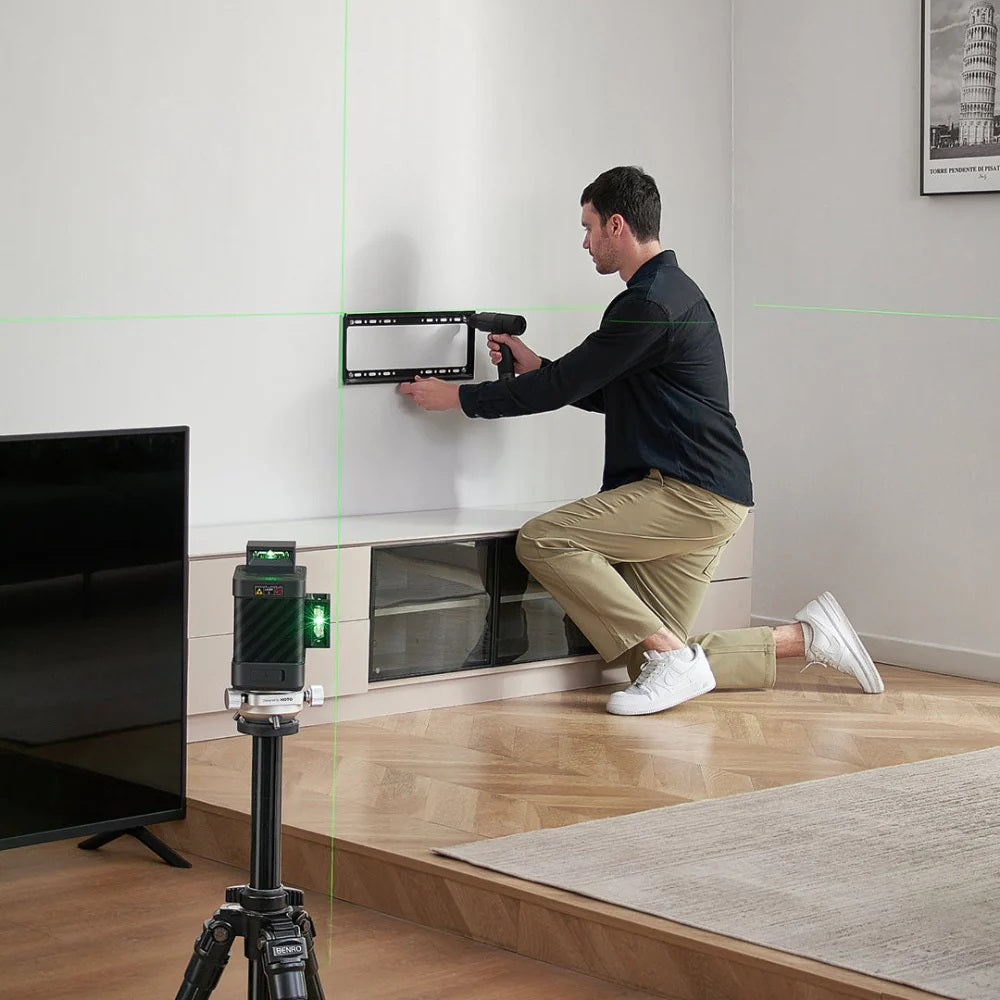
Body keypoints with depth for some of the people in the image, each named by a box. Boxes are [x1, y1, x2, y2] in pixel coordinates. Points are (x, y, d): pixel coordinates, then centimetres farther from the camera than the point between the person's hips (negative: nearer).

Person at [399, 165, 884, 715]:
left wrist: (459, 396, -3)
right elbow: (607, 395, 27)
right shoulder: (669, 290, 20)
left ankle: (671, 655, -16)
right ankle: (804, 636, 12)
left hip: (694, 494, -10)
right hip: (697, 503, 10)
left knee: (541, 540, -18)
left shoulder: (649, 304, -14)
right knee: (652, 663, 7)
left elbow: (565, 386, -12)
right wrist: (535, 365, 20)